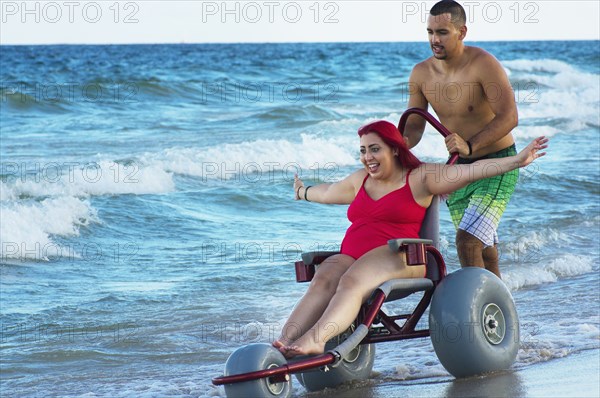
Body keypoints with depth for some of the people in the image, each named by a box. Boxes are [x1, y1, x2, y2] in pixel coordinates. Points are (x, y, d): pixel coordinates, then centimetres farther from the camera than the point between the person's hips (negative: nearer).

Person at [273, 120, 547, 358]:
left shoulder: (419, 178, 7)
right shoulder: (359, 180, 26)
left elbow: (472, 171, -2)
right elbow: (327, 193, 47)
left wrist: (517, 161, -11)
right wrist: (303, 193, 66)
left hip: (397, 255, -5)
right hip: (350, 257, 5)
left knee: (351, 283, -36)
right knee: (324, 280, -29)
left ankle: (315, 339, -60)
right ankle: (284, 342, -50)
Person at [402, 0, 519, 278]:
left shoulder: (483, 64, -20)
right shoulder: (421, 74, -2)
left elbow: (508, 117, -26)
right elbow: (414, 127, 3)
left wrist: (470, 146, -39)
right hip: (458, 169, 6)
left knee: (467, 241, -21)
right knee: (484, 251, 13)